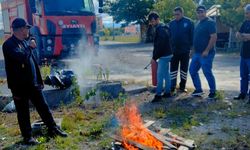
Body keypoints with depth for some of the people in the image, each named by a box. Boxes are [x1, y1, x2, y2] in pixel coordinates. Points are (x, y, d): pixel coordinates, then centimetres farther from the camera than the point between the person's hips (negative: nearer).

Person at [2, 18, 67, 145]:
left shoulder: (24, 42, 13)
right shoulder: (8, 44, -13)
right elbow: (22, 57, -30)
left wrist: (38, 80, 17)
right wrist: (30, 48, -13)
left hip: (33, 83, 7)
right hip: (20, 85, -7)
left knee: (43, 107, 12)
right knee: (23, 112, 7)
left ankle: (53, 129, 23)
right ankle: (27, 137, 20)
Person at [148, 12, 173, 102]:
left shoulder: (160, 30, -18)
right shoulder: (163, 28, 14)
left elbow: (159, 46, -22)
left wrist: (154, 57, -16)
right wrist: (155, 56, 17)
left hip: (164, 55, -10)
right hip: (167, 54, 10)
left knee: (160, 75, -8)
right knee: (166, 74, 14)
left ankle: (158, 95, -4)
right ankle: (167, 92, 21)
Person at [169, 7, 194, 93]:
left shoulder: (188, 22, -4)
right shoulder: (171, 23, 5)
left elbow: (192, 36, -4)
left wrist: (191, 47, -9)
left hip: (185, 50, -2)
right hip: (174, 50, 2)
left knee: (184, 69, 9)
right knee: (173, 69, 3)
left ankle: (182, 87, 20)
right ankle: (172, 87, 7)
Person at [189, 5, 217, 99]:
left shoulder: (210, 22, -12)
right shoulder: (198, 23, 15)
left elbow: (214, 37, -19)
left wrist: (207, 51, -22)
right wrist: (193, 50, 18)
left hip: (206, 53, -9)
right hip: (197, 53, 9)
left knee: (207, 73, -3)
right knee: (192, 71, 11)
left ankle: (213, 92, 13)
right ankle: (198, 89, 23)